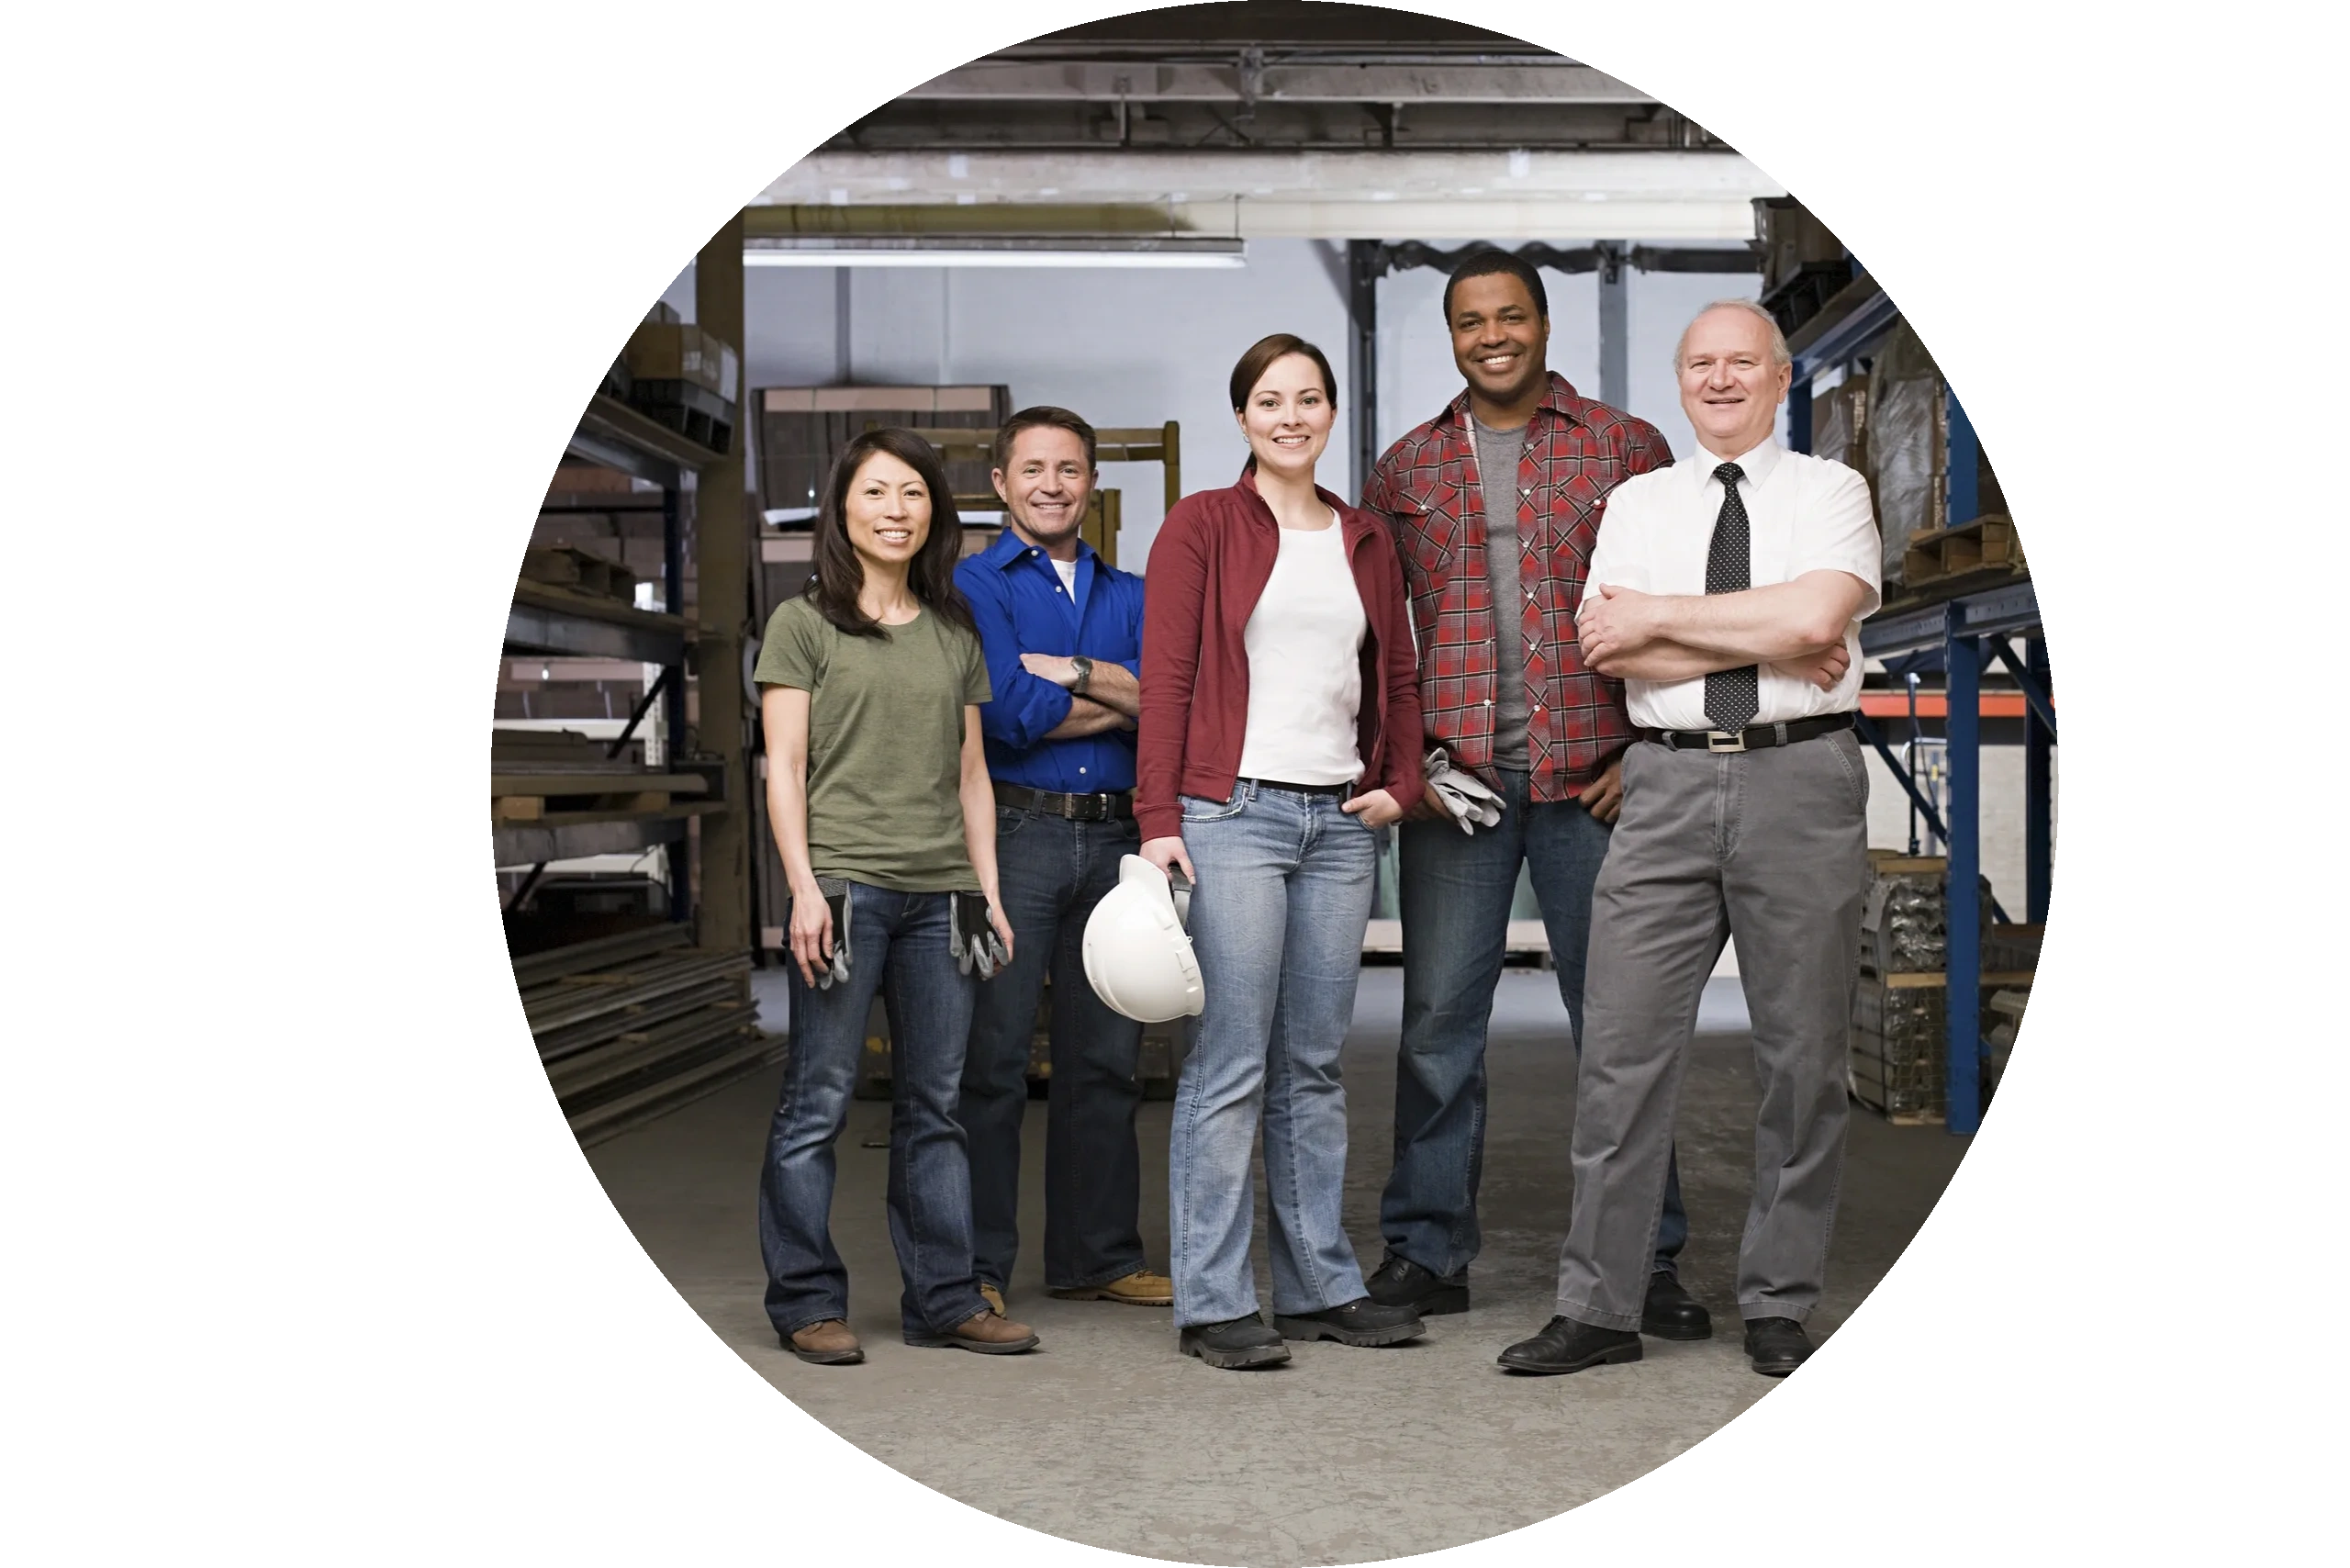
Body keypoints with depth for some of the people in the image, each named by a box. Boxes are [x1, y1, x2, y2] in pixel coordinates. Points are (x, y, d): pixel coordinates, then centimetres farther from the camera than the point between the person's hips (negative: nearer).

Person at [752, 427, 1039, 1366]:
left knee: (934, 1104, 8)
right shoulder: (803, 624, 4)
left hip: (940, 893, 4)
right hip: (844, 885, -4)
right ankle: (807, 1303, 8)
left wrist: (988, 892, 11)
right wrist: (804, 888, -11)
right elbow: (784, 767, -2)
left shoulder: (955, 635, 17)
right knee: (818, 1101, -2)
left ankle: (944, 1298, 14)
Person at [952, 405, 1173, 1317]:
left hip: (1115, 838, 5)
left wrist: (1073, 674, -10)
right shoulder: (973, 584, 3)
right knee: (991, 1059, -3)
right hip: (1014, 834, -5)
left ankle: (1099, 1257, 20)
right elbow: (1011, 713, -12)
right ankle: (976, 1267, 5)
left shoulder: (1130, 596, 17)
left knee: (1107, 1059, 10)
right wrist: (1123, 700, -1)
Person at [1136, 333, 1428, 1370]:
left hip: (1341, 821, 5)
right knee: (1229, 1068, -5)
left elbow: (1398, 681, 22)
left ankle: (1320, 1286, 18)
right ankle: (1212, 1303, 2)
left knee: (1315, 1065, 11)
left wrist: (1398, 783, 6)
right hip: (1233, 814, -5)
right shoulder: (1202, 525, 1)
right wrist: (1159, 821, -12)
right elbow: (1166, 678, -5)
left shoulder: (1365, 541, 16)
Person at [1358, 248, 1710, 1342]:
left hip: (1591, 779, -1)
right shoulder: (1406, 469, 12)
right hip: (1451, 784, 2)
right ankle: (1426, 1252, 16)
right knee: (1438, 1022, 5)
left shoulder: (1628, 449, 6)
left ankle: (1647, 1260, 14)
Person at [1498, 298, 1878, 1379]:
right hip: (1669, 783, 2)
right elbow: (1608, 647, -3)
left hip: (1801, 779, -1)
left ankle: (1780, 1309, 17)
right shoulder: (1636, 502, 12)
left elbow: (1817, 616, -14)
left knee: (1802, 1051, 5)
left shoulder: (1829, 491, 6)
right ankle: (1596, 1307, 7)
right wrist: (1770, 643, -9)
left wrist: (1659, 615, -7)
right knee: (1623, 1047, -1)